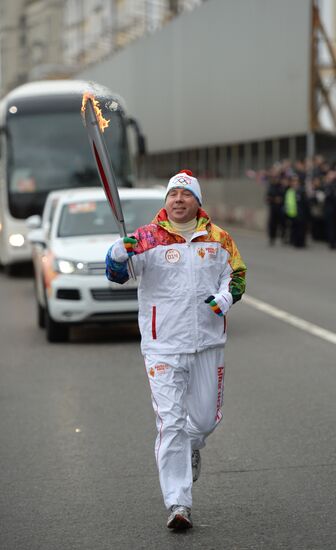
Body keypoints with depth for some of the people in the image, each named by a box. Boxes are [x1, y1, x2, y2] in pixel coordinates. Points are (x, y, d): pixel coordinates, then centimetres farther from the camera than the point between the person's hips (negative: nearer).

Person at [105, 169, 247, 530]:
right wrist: (119, 253, -33)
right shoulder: (148, 237, -3)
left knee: (206, 417, 10)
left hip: (208, 342, 3)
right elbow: (117, 273, -10)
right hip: (163, 344, -3)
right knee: (170, 423, -7)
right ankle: (178, 504, -4)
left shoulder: (218, 239, 6)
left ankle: (191, 449, 47)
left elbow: (236, 273, 17)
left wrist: (226, 296, -4)